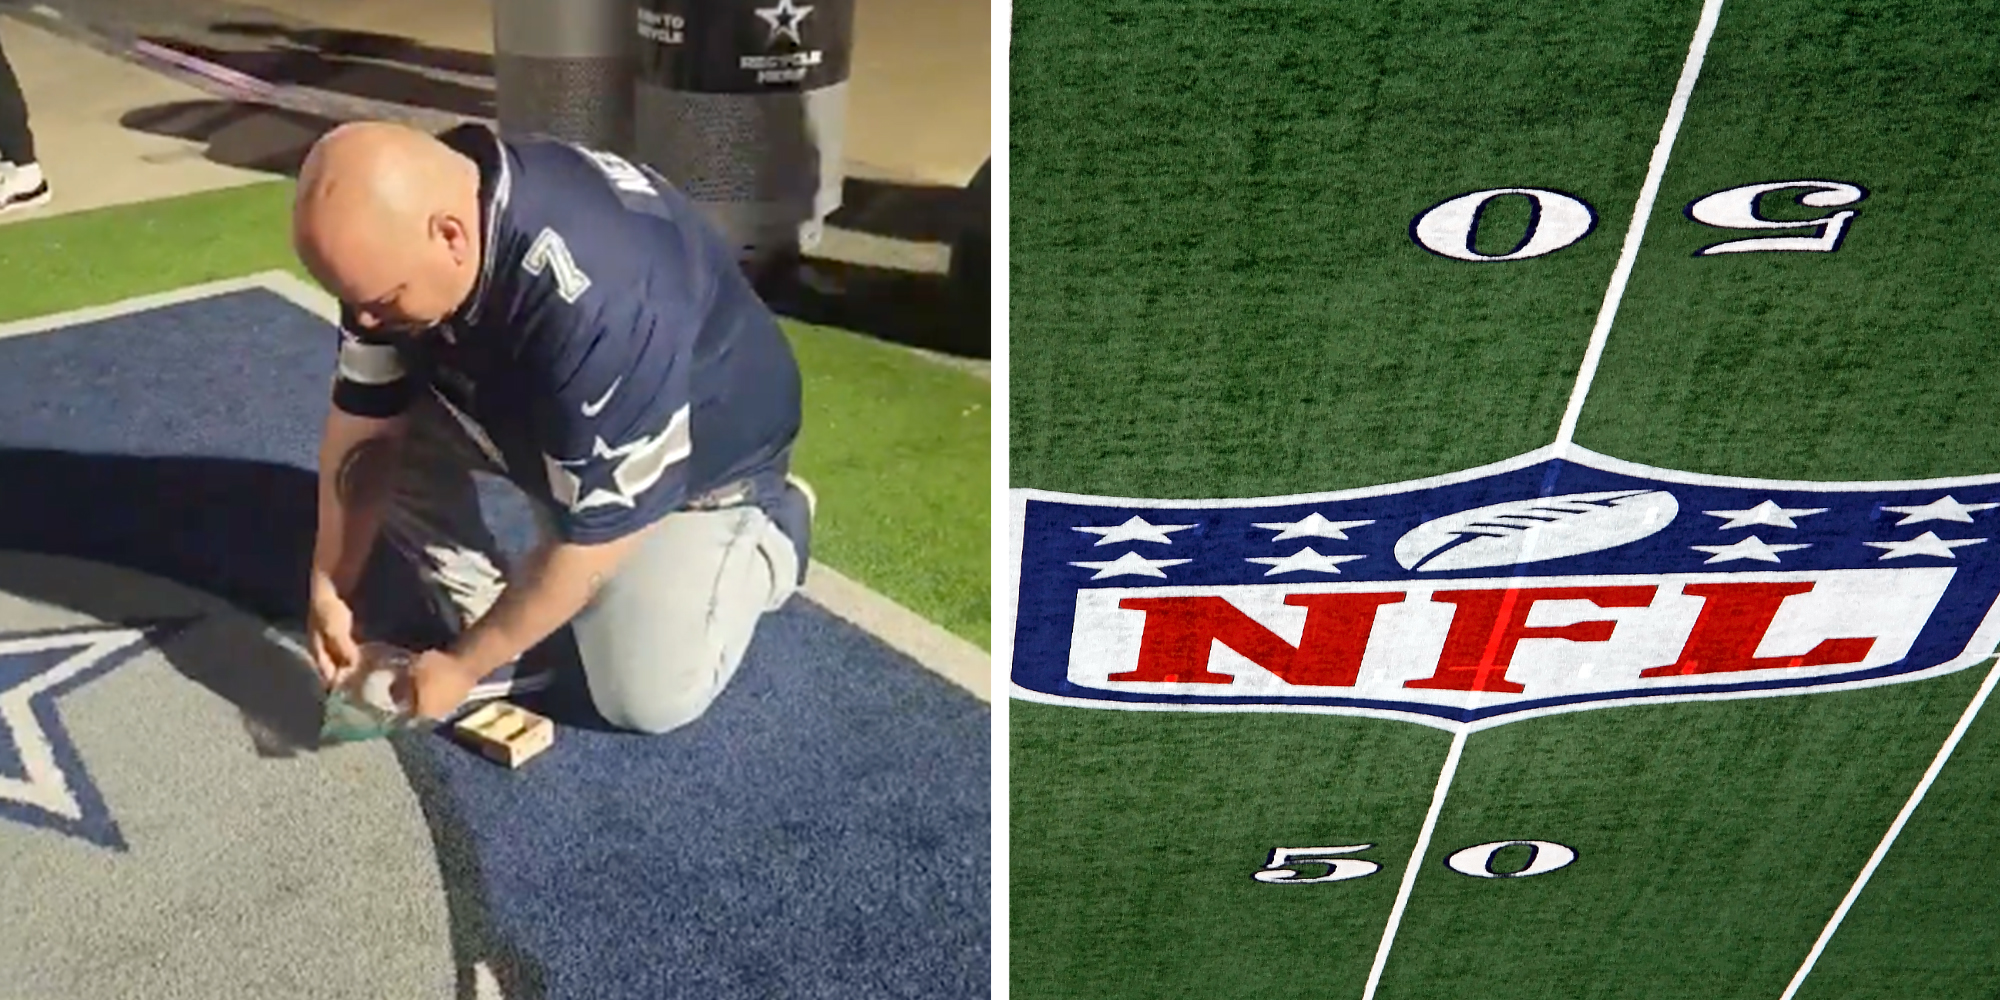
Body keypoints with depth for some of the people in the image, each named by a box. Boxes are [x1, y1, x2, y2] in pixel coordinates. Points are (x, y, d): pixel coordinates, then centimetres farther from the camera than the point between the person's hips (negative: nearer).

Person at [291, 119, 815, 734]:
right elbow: (362, 422, -8)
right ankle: (499, 641, 1)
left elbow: (590, 538, -32)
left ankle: (773, 532, 13)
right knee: (378, 448, -15)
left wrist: (464, 664, -20)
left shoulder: (593, 312, -43)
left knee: (644, 698, -10)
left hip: (704, 448, -6)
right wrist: (329, 589, -8)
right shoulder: (398, 226, -21)